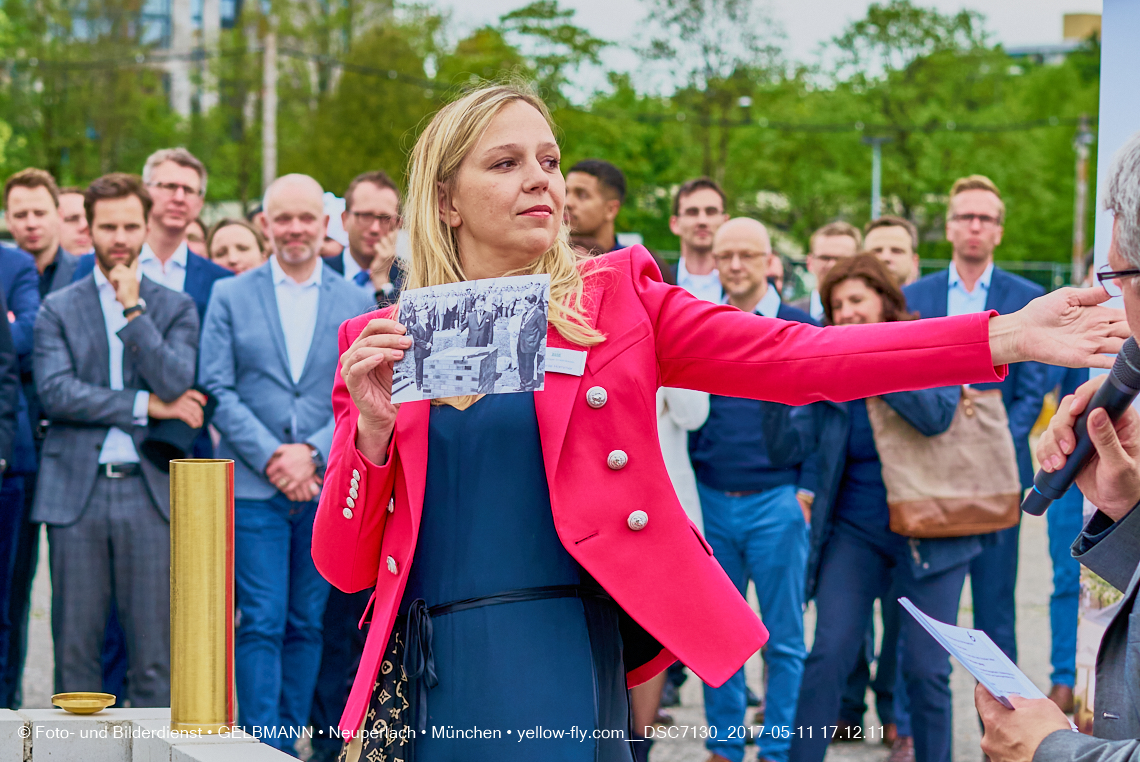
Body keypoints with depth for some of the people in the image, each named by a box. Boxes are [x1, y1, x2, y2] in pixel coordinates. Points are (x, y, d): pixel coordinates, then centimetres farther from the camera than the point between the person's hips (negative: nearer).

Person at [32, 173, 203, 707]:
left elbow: (176, 383, -7)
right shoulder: (58, 309, 9)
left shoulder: (175, 308, 9)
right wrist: (143, 404, -9)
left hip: (150, 489, 0)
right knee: (75, 648, 4)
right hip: (77, 491, 0)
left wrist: (133, 310, -9)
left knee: (154, 655, 0)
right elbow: (54, 393, -5)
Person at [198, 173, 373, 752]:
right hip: (252, 488, -2)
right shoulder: (230, 297, 6)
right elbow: (217, 389, 0)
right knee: (261, 624, -6)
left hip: (328, 488, 2)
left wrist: (313, 452, -11)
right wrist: (271, 455, -11)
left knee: (307, 624, 6)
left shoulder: (356, 303, 9)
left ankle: (290, 740, 15)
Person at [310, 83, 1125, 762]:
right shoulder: (381, 344, 6)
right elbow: (345, 567, 5)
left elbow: (792, 358, -6)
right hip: (423, 673, 1)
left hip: (565, 662, -1)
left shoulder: (615, 299, 5)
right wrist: (373, 428, -13)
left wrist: (1005, 336, -15)